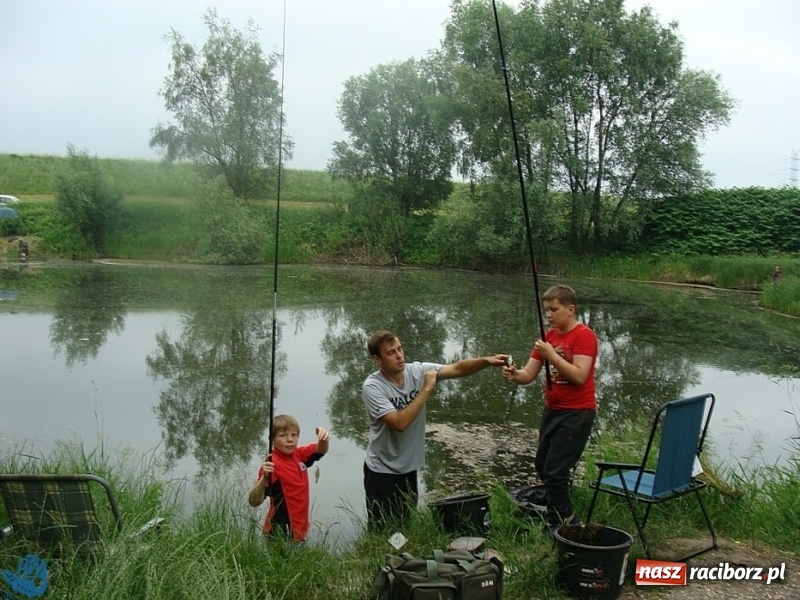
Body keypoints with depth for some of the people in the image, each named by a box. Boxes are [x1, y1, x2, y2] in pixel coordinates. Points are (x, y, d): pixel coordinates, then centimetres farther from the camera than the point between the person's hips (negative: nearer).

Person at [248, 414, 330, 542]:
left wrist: (323, 439, -16)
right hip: (281, 530, -7)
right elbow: (254, 501, -23)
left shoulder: (299, 455, -2)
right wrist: (264, 477, -42)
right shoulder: (272, 464, -20)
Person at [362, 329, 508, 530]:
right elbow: (400, 423, -32)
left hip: (408, 467, 6)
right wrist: (427, 389, -28)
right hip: (383, 471, -5)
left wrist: (486, 361, -31)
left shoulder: (417, 370, -8)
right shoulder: (372, 386, -22)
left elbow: (457, 369, -14)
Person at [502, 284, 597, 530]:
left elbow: (579, 376, -23)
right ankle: (565, 516, 37)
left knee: (554, 472, -8)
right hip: (552, 410, 8)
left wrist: (551, 355, -27)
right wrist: (515, 374, -18)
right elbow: (529, 375, 3)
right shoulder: (548, 337, 7)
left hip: (577, 413, -8)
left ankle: (558, 523, 11)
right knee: (542, 466, 18)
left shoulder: (584, 336, -14)